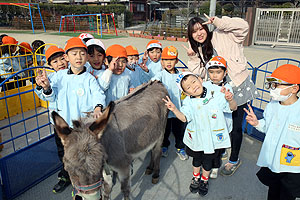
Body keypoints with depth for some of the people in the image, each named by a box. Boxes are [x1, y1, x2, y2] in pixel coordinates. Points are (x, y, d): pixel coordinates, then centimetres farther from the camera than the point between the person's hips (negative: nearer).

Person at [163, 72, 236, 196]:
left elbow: (233, 108, -7)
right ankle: (196, 177, 52)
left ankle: (204, 180, 47)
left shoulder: (216, 95, -14)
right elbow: (184, 118, -22)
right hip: (196, 138, 1)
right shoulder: (188, 102, -11)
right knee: (196, 159, 24)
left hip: (213, 138, -1)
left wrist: (230, 100, -28)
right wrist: (174, 109, -38)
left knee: (208, 161, 20)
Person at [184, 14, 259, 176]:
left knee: (235, 127, 7)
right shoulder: (197, 49, 8)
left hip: (238, 87, -5)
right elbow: (200, 74, 3)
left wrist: (218, 22, -22)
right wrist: (193, 57, -10)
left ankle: (234, 160, 28)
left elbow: (243, 26, -19)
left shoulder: (221, 37, -7)